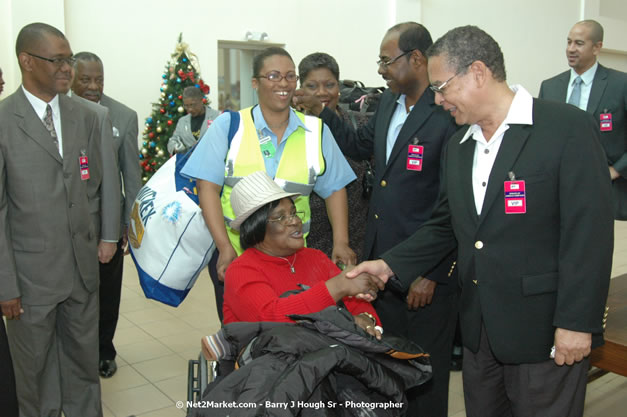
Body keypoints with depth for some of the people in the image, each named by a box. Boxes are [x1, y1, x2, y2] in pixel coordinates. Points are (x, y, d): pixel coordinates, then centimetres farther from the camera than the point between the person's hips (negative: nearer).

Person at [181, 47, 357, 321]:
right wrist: (225, 247, -15)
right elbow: (208, 186, -6)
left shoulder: (316, 131, 4)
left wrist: (341, 242, -5)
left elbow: (334, 189, 6)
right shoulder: (228, 126, 0)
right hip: (232, 255, -1)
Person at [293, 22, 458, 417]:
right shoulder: (388, 102, 8)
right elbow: (361, 145, 26)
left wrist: (431, 274, -16)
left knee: (425, 376, 10)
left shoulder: (448, 114, -17)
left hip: (427, 273, -7)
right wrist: (320, 111, 16)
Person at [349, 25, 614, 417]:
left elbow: (589, 232, -16)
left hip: (544, 330, -6)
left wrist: (576, 323, -17)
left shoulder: (568, 128, -12)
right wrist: (390, 265, 5)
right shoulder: (458, 147, 10)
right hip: (479, 329, 6)